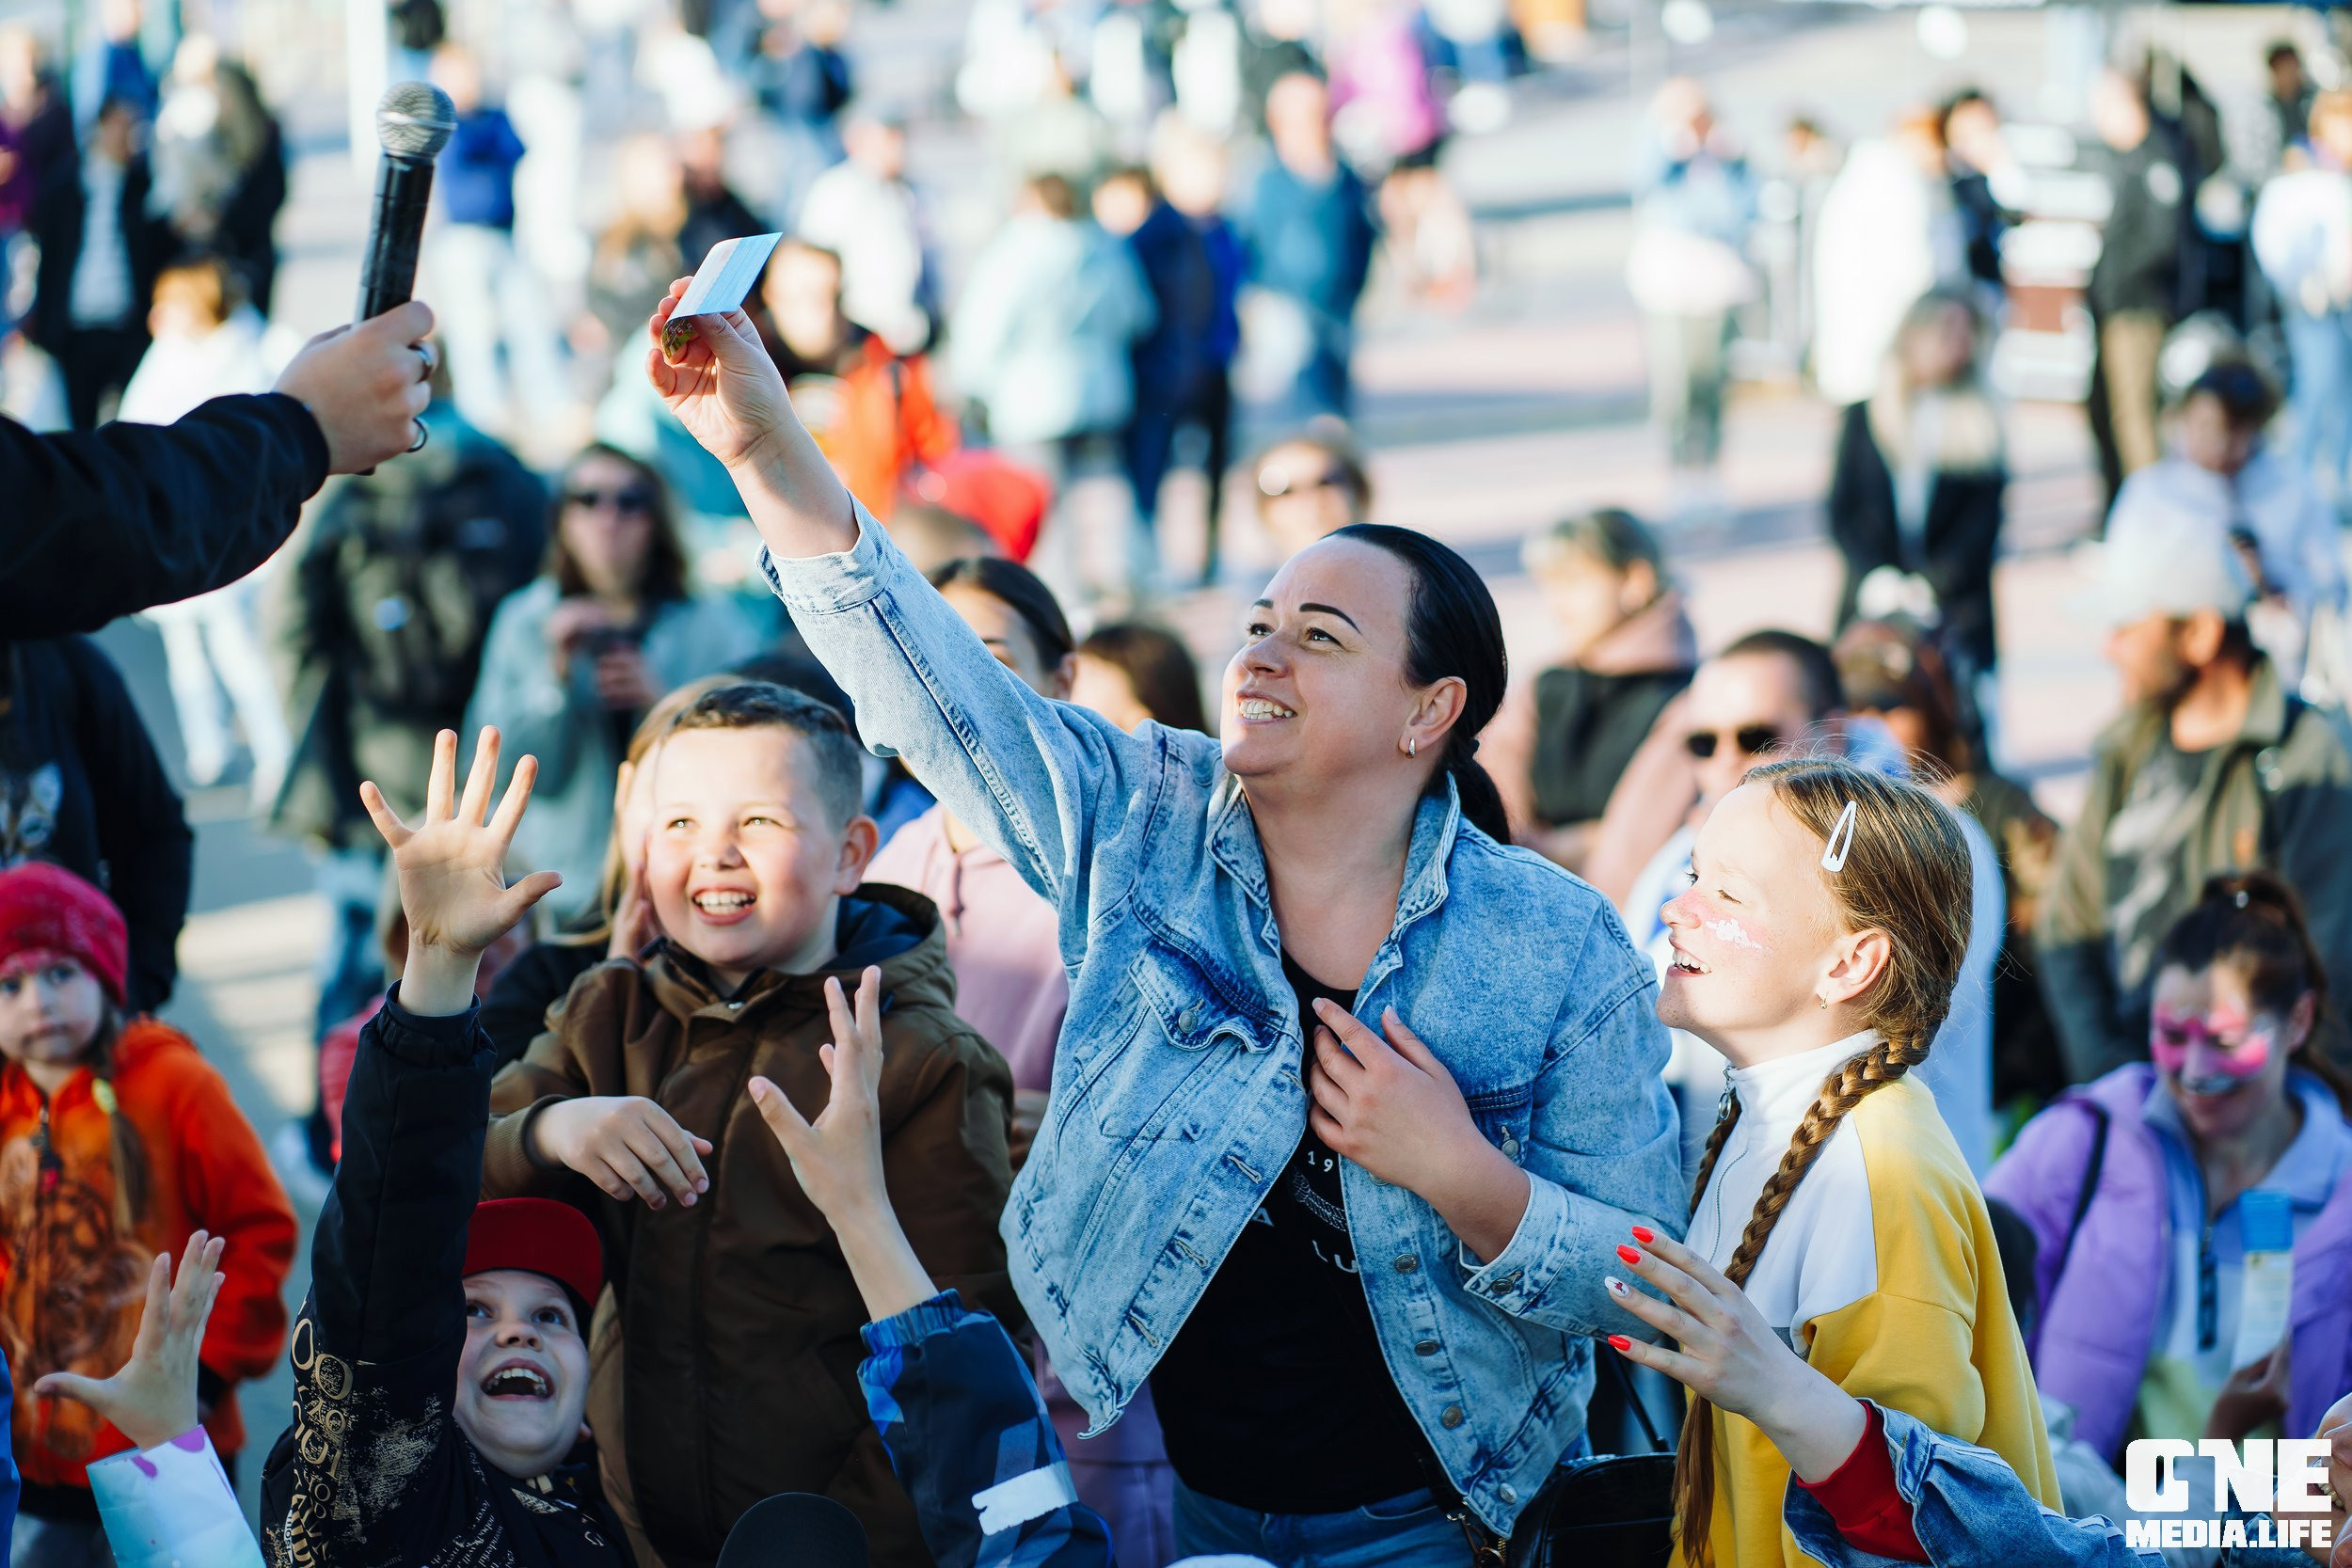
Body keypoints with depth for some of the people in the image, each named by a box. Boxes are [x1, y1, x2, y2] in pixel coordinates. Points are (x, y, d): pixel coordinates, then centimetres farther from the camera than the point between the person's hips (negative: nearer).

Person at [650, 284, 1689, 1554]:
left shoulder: (1560, 950, -11)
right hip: (1164, 1493, 2)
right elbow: (923, 676, -18)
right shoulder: (1142, 828, -6)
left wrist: (1462, 1176, -26)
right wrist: (765, 448, -29)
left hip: (1420, 1524, -1)